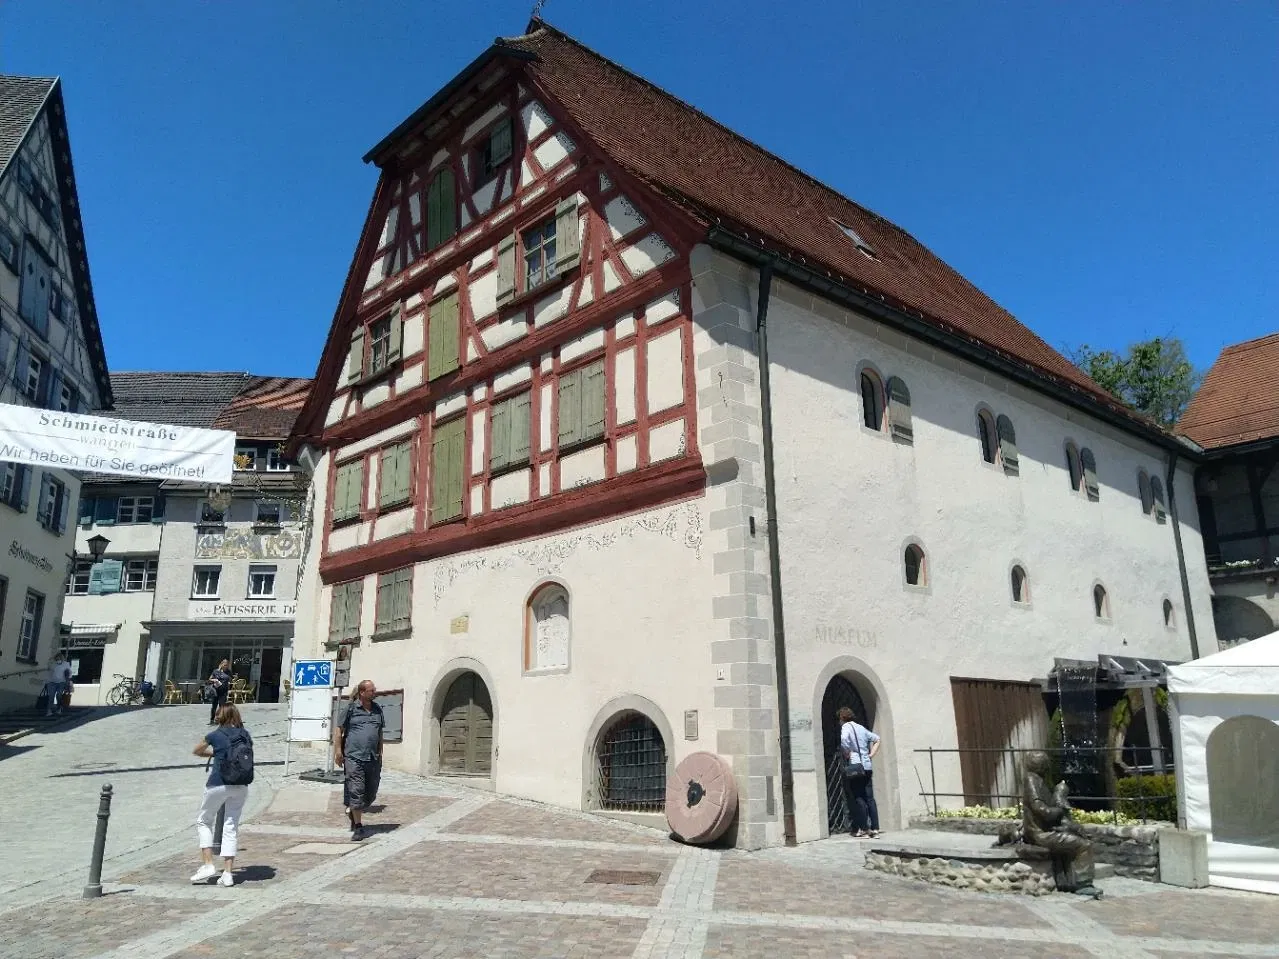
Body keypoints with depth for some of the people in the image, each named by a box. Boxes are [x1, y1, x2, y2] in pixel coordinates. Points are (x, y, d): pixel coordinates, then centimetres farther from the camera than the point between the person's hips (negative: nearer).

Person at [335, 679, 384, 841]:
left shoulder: (377, 710, 13)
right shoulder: (351, 708, -2)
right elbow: (339, 730, 0)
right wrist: (338, 751, -6)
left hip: (373, 759, 5)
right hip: (354, 757, -5)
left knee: (371, 794, 10)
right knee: (356, 791, -7)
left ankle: (353, 812, 36)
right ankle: (358, 826, 3)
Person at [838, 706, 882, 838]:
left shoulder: (846, 727, -6)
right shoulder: (861, 727, 16)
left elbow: (843, 740, -28)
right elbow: (876, 739, 24)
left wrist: (847, 753, -13)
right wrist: (871, 754, 17)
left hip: (854, 766, -7)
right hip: (867, 766, 7)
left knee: (858, 798, -3)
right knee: (869, 798, 7)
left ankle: (863, 829, -3)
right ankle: (874, 828, 6)